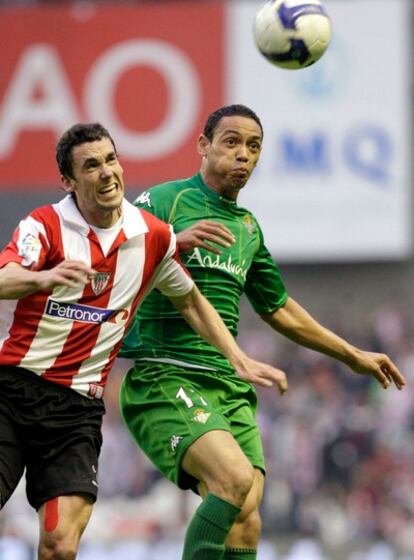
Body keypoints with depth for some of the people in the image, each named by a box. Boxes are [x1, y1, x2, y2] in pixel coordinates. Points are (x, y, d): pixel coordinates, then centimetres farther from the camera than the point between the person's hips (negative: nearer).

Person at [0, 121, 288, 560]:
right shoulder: (45, 226, -6)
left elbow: (190, 302, 22)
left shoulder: (153, 237, 4)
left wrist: (241, 362, 15)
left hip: (77, 405, 2)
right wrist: (43, 278, -48)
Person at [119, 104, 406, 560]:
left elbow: (279, 310, 33)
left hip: (229, 386, 7)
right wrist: (173, 243, -25)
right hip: (163, 379, -6)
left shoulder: (247, 228, 20)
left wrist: (353, 356, 38)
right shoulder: (163, 200, -1)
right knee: (236, 476, -29)